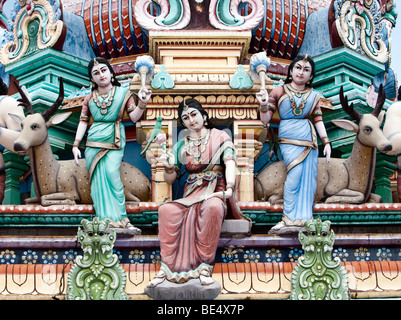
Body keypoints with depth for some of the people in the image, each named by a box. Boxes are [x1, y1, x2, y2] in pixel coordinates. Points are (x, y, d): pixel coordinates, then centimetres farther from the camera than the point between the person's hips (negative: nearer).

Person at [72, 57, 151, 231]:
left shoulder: (123, 93, 5)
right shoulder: (89, 98, 11)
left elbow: (134, 117, 0)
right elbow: (83, 121, 12)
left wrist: (142, 103, -17)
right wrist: (76, 145, 6)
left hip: (114, 144, -3)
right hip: (93, 144, 3)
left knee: (111, 173, -21)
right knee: (97, 180, -3)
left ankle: (119, 218, -16)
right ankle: (104, 220, 1)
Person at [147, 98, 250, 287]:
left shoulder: (220, 137, 9)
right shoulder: (181, 145, 17)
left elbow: (230, 163, -8)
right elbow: (170, 180, 15)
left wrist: (229, 189, -27)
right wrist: (169, 167, -9)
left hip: (215, 192, -3)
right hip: (191, 194, 3)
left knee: (212, 207, -40)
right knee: (166, 210, -28)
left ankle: (206, 267, -35)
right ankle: (166, 268, -29)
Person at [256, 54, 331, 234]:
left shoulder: (313, 96, 15)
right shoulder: (279, 92, 7)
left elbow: (318, 119, 14)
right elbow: (265, 120, 5)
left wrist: (326, 142, 6)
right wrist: (264, 105, -14)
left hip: (309, 138, 4)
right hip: (288, 138, -3)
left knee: (308, 177, -3)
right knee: (296, 172, -18)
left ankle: (303, 220, 1)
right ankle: (289, 218, -11)